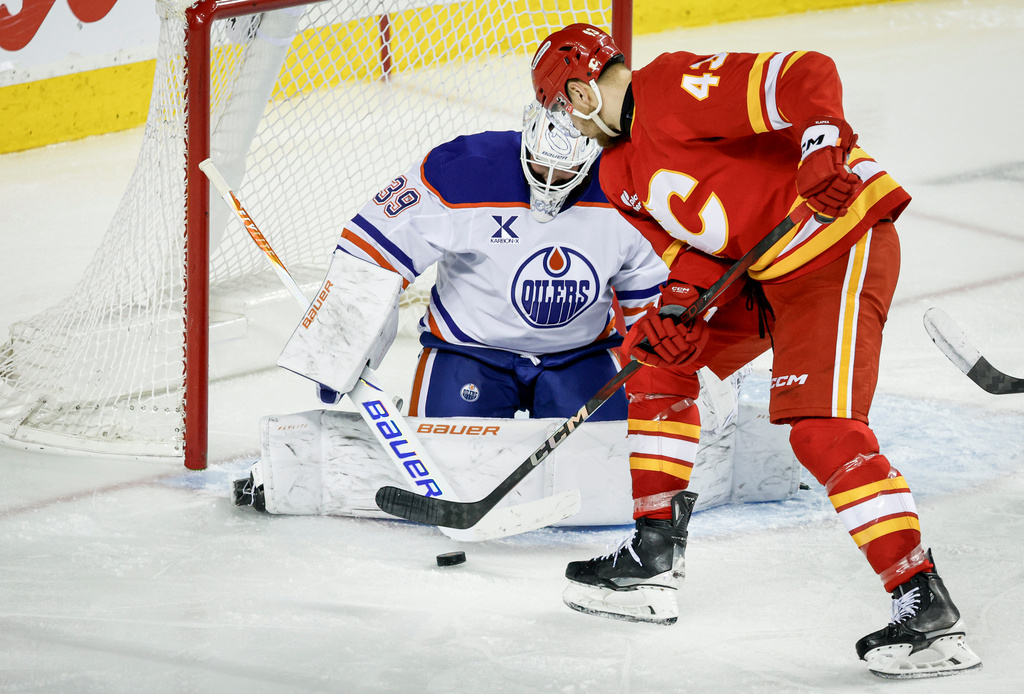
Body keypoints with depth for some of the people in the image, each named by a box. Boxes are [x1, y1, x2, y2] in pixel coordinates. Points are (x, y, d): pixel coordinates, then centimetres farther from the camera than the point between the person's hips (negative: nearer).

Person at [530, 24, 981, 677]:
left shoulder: (672, 89, -18)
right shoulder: (620, 172, 14)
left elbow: (805, 74, -26)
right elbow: (686, 240, 10)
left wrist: (823, 139, -43)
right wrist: (680, 300, -10)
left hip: (841, 245, -11)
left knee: (823, 429, -21)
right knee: (654, 356, 15)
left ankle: (927, 608, -22)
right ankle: (654, 557, 22)